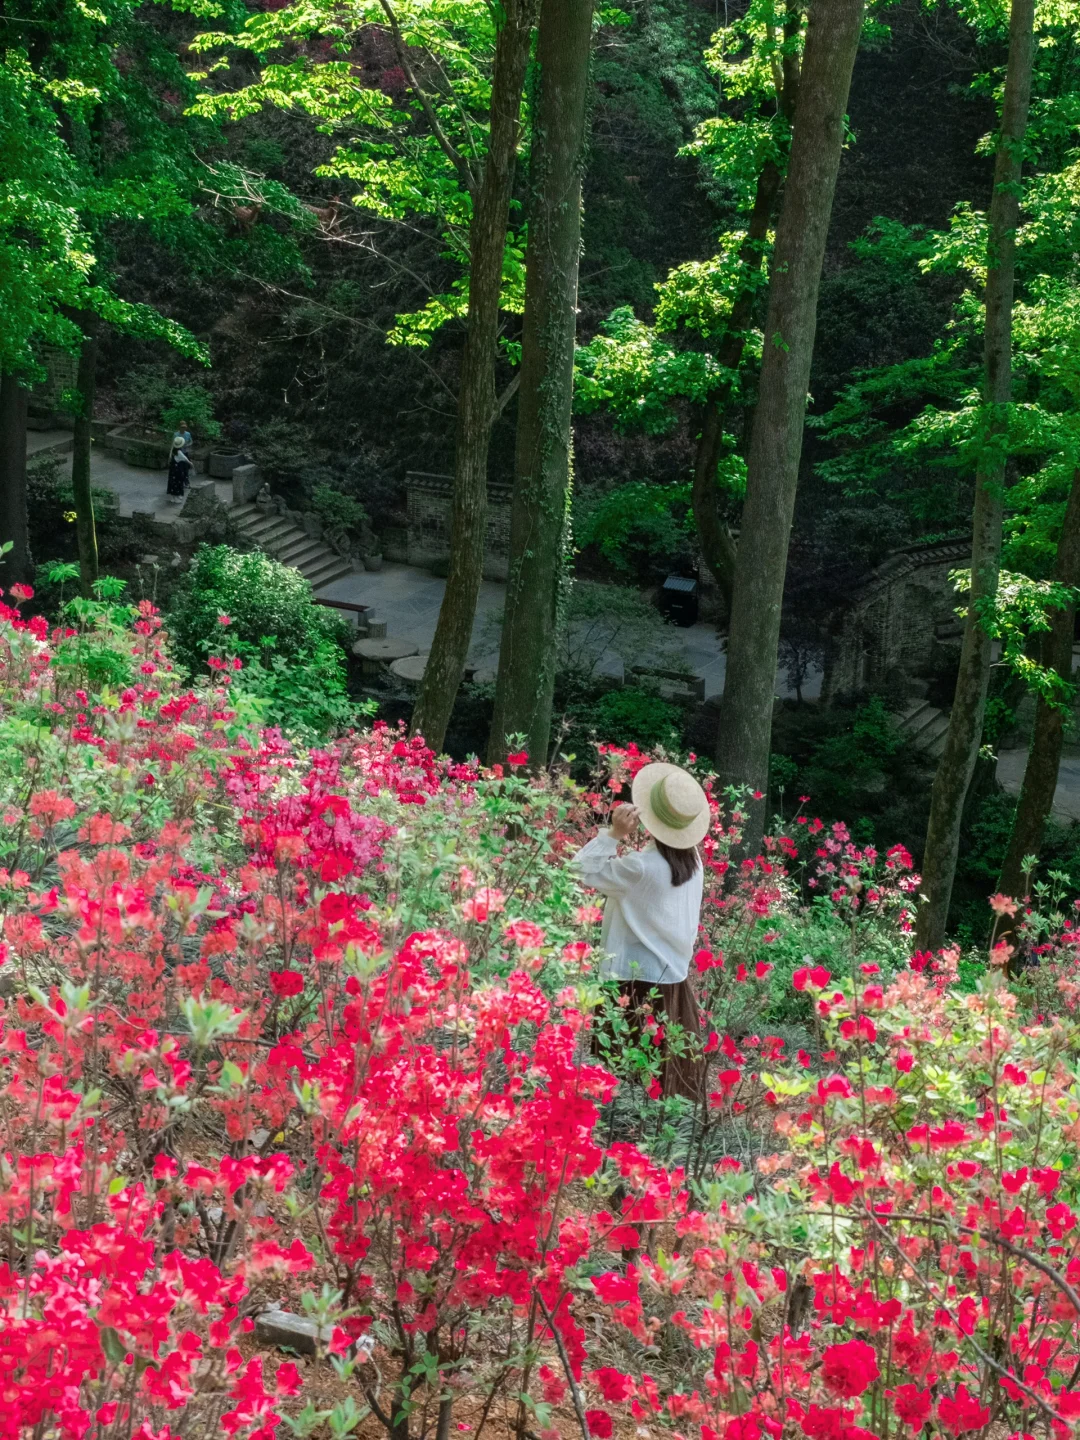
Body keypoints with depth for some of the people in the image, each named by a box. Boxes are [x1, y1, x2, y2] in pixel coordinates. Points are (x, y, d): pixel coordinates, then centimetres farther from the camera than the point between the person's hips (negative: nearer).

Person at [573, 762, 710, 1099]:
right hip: (674, 975, 8)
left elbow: (584, 870, -14)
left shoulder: (641, 866, -22)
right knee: (674, 1059, 14)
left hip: (636, 980, -7)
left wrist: (614, 834, -15)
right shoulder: (692, 860, 1)